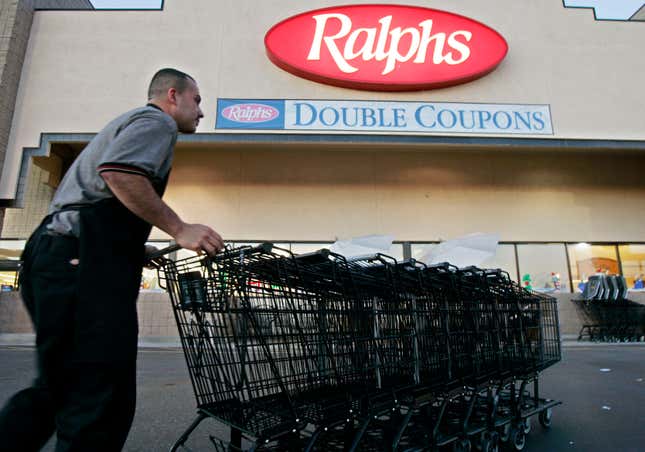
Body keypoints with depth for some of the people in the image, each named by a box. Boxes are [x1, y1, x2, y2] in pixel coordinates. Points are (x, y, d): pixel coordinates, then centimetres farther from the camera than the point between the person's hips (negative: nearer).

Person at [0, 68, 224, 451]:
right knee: (102, 395, -7)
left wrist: (141, 252, 25)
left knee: (59, 387, 19)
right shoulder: (157, 121, 1)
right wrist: (179, 229, -18)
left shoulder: (128, 122, 32)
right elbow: (119, 172, -20)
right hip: (85, 261, -11)